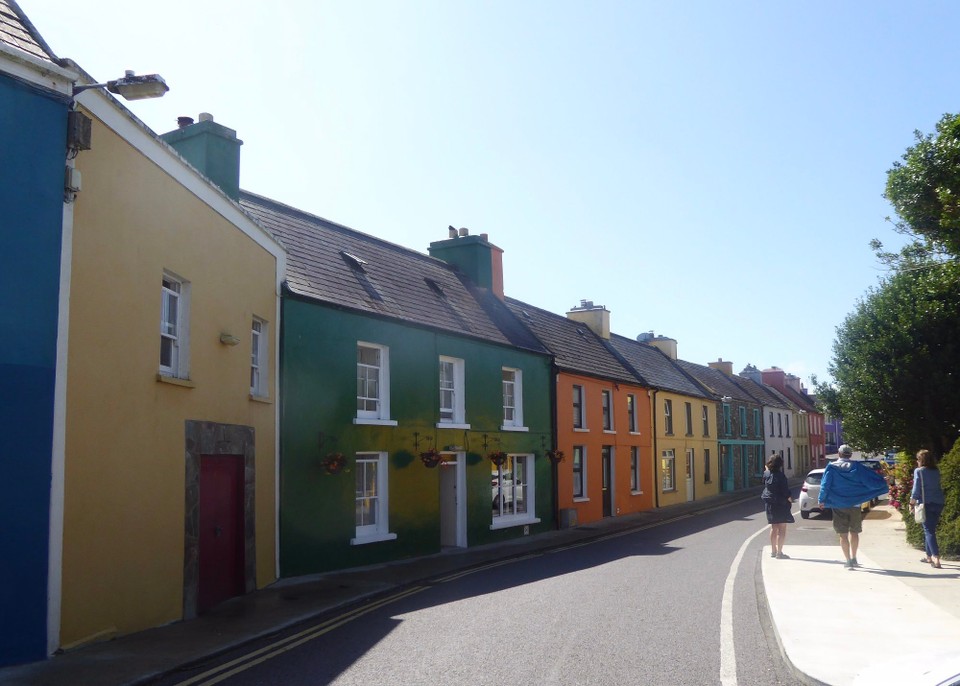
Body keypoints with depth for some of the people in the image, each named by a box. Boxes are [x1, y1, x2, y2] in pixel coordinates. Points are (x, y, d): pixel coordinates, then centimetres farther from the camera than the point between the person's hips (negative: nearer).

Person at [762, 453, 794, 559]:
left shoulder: (766, 474, -1)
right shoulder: (780, 476, -19)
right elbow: (785, 491, -17)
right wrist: (790, 499, 0)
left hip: (769, 503, 7)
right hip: (780, 503, -7)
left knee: (774, 527, 17)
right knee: (782, 528, -1)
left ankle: (773, 550, 25)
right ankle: (779, 552, -2)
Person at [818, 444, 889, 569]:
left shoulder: (831, 467, -5)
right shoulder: (857, 467, -1)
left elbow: (825, 485, -7)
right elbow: (871, 480, -2)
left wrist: (822, 500, 2)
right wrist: (883, 484, 15)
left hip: (838, 506, -2)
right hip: (855, 505, 2)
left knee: (843, 534, 2)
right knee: (854, 532, 16)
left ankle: (848, 560, -1)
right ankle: (853, 559, 22)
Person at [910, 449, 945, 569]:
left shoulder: (919, 471, -6)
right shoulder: (936, 471, 10)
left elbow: (916, 489, -9)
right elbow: (938, 486, 14)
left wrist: (912, 503, -2)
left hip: (927, 504, -6)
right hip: (938, 503, 6)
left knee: (929, 531, -5)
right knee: (930, 530, 17)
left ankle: (936, 558, -16)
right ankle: (929, 556, 25)